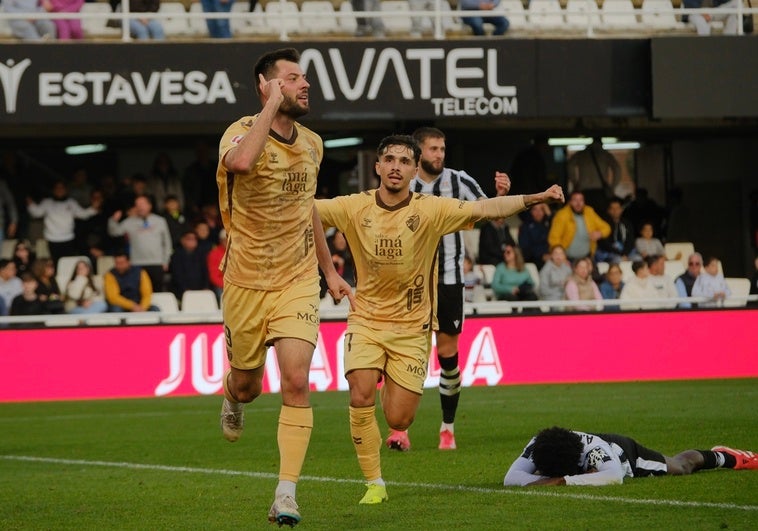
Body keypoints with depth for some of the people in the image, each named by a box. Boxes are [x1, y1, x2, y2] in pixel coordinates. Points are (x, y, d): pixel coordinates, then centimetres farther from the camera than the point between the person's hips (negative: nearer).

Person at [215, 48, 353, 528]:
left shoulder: (312, 144, 5)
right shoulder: (242, 132, -16)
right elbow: (241, 162, -43)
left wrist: (329, 270, 24)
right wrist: (272, 105, -32)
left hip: (298, 279, 3)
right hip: (247, 283, -3)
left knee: (297, 381, -14)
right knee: (247, 385, 13)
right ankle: (233, 400, 53)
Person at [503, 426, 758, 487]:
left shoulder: (591, 449, -52)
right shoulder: (537, 447, -40)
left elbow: (614, 476, -68)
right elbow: (510, 478, -47)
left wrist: (563, 480, -69)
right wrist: (546, 479, -61)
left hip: (626, 454, -3)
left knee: (680, 466, 26)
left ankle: (721, 457, 59)